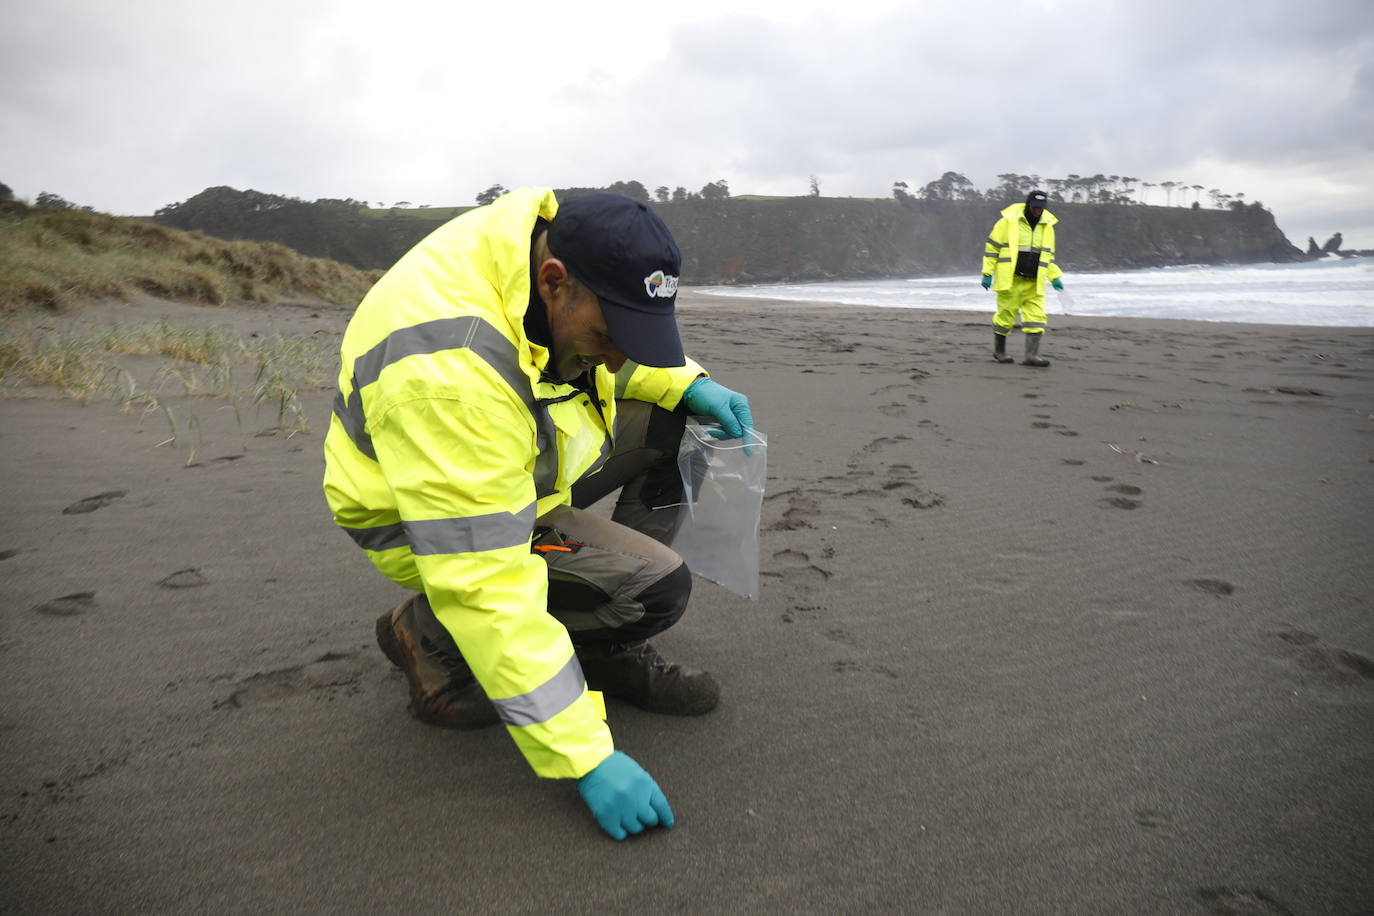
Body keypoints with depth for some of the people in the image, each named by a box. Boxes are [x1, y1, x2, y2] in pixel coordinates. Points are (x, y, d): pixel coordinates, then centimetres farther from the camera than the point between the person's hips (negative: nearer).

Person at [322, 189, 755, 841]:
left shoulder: (555, 244, -15)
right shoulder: (448, 370, -39)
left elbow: (626, 353, 9)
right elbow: (484, 584, -38)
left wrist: (688, 384, -12)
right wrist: (584, 756, -34)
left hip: (512, 463, 8)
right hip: (428, 516, -8)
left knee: (678, 421, -4)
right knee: (654, 587, -21)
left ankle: (613, 651, 3)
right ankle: (428, 634, -1)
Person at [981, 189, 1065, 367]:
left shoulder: (1047, 226, 11)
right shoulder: (1009, 221, -5)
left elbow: (1047, 255, 21)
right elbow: (992, 247, -2)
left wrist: (1054, 277, 10)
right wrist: (987, 274, -6)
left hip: (1034, 284, 4)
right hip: (1010, 280, -4)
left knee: (1036, 317, -6)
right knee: (1005, 316, 2)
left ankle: (1032, 355, -7)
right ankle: (999, 350, 22)